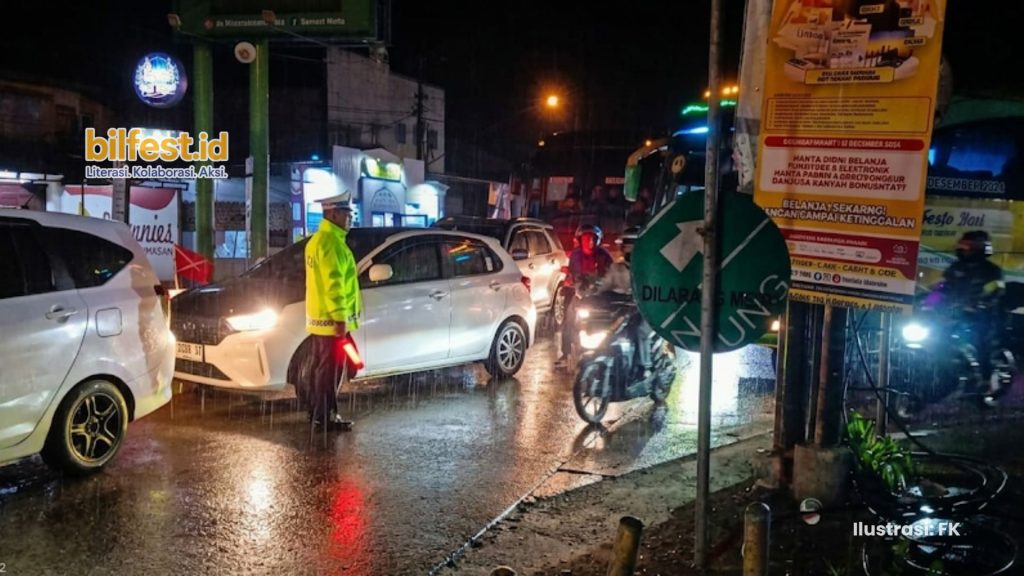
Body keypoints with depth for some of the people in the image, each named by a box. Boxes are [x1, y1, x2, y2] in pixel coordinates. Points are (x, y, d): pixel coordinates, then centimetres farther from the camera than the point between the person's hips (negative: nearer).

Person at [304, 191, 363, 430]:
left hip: (318, 317, 10)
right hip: (331, 318, -10)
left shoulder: (317, 239, 17)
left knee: (320, 368, 14)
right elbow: (333, 284, -23)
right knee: (330, 370, -5)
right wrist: (340, 317, -23)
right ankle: (325, 417, 0)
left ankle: (316, 413, 21)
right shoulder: (331, 242, -17)